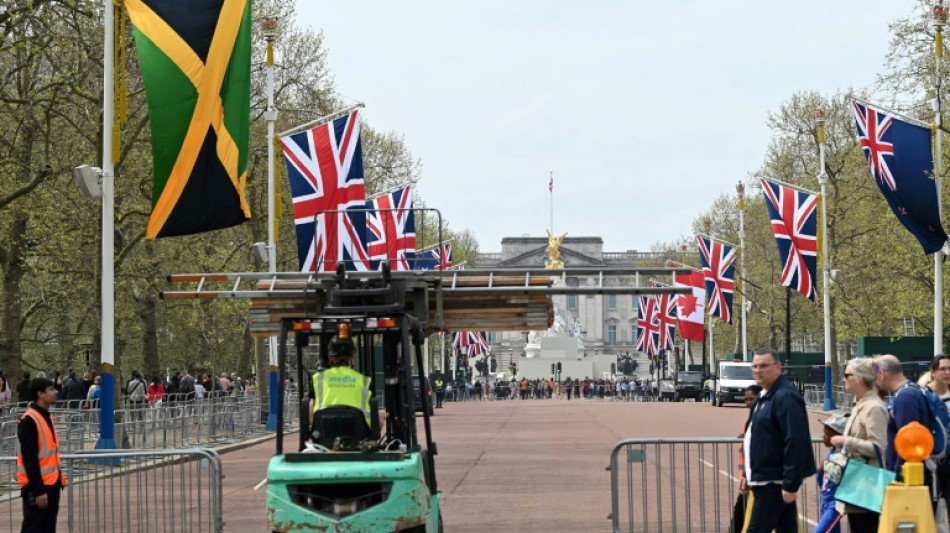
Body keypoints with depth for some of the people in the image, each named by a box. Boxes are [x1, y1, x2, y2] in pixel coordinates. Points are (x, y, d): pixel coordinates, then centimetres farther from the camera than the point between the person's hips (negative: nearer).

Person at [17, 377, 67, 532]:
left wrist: (60, 478, 16)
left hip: (51, 484, 9)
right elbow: (29, 459, -19)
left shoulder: (47, 417, 13)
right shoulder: (29, 421, -16)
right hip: (37, 486, -9)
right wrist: (37, 490, -21)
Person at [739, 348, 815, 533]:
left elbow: (795, 443, -23)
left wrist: (790, 483, -25)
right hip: (764, 479, 10)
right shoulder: (763, 397, 15)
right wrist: (748, 474, 21)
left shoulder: (785, 397, -17)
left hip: (775, 481, -10)